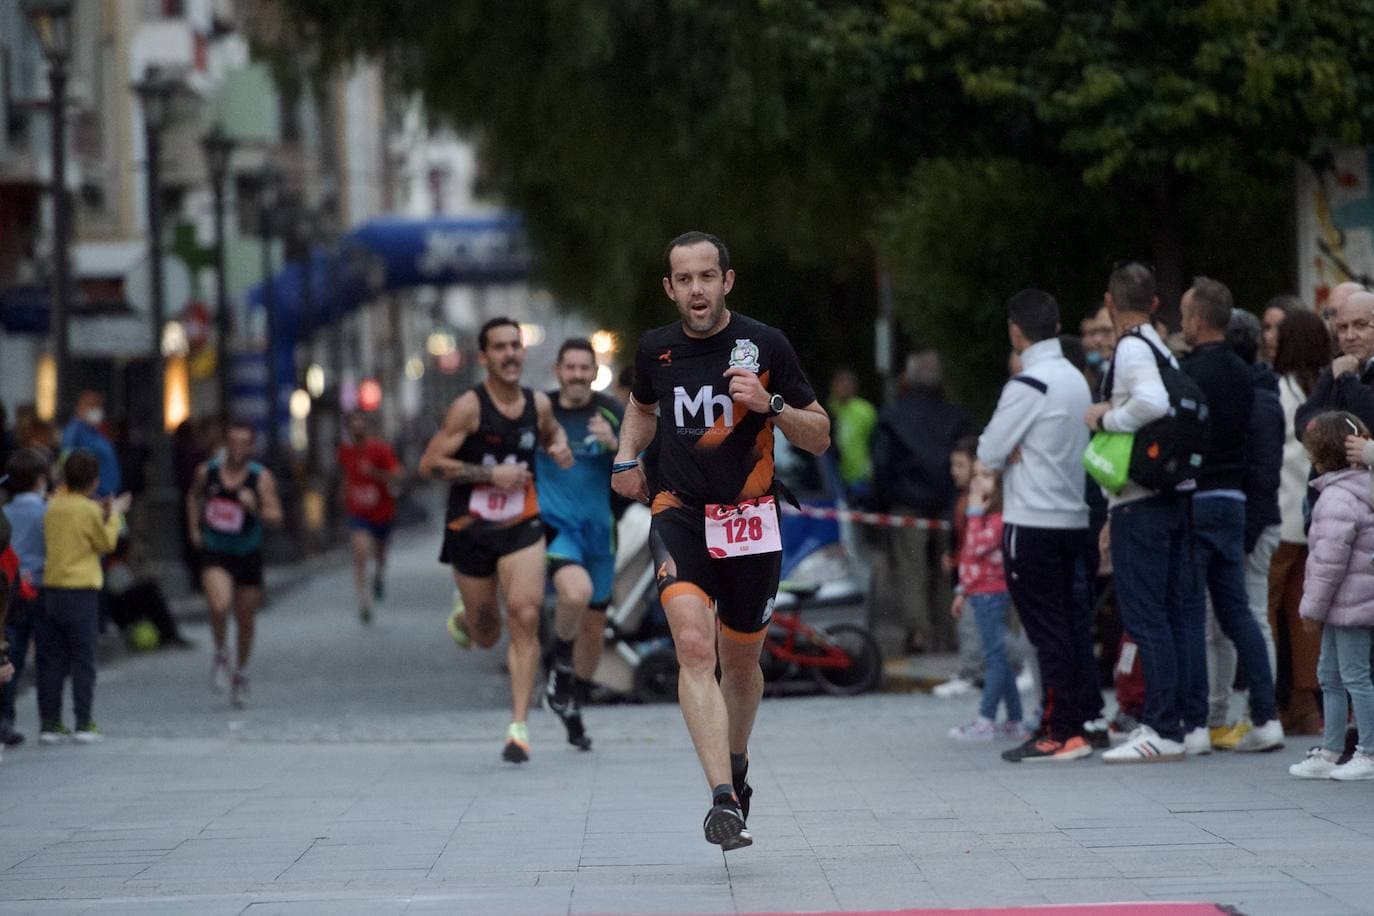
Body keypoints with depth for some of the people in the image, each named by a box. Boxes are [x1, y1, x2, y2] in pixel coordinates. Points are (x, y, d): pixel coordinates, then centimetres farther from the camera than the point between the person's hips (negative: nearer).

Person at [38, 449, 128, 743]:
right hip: (81, 590, -5)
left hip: (50, 589, 5)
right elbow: (106, 543, 2)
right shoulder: (89, 511, -9)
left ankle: (49, 722, 6)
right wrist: (114, 515, 14)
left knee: (51, 660, 7)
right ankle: (84, 723, 2)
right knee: (83, 658, 3)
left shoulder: (53, 507, 6)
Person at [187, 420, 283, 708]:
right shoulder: (207, 472, -3)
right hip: (215, 554, 0)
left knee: (246, 621, 9)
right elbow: (194, 496, 19)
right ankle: (221, 657, 0)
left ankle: (240, 674, 32)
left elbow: (275, 517, -15)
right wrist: (194, 528, 9)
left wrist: (255, 508, -33)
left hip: (248, 555, 0)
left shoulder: (261, 477, -9)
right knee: (219, 605, -26)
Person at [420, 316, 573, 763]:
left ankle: (519, 726, -15)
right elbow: (430, 464, -14)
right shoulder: (469, 407, -13)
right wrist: (491, 474, -20)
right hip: (470, 527, -2)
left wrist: (560, 447, 2)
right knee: (486, 636, 11)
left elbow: (551, 432, 27)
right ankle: (464, 616, 51)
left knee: (525, 618, -17)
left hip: (521, 526, 2)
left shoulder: (538, 403, 3)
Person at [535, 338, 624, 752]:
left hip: (598, 531, 3)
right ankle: (561, 666, -6)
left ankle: (573, 707, 33)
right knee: (576, 592, -33)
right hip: (554, 526, -3)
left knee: (593, 627, 11)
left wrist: (614, 445, -21)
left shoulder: (612, 414, -1)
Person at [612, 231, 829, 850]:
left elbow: (820, 438, 0)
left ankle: (737, 766, 44)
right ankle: (724, 800, -31)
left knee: (739, 661, 14)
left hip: (749, 521, 0)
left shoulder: (765, 346, -4)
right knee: (694, 647, -21)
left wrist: (770, 404, -18)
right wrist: (626, 458, 10)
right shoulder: (655, 350, 4)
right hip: (679, 515, 0)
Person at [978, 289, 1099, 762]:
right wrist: (1020, 452, 3)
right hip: (1076, 517, 8)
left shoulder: (1027, 385, -15)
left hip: (1033, 523, -8)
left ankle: (1061, 733, -5)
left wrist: (1005, 453, 7)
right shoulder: (1077, 379, 11)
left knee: (1047, 629, -5)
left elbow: (990, 451, -14)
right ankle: (1090, 719, 15)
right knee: (1073, 621, 13)